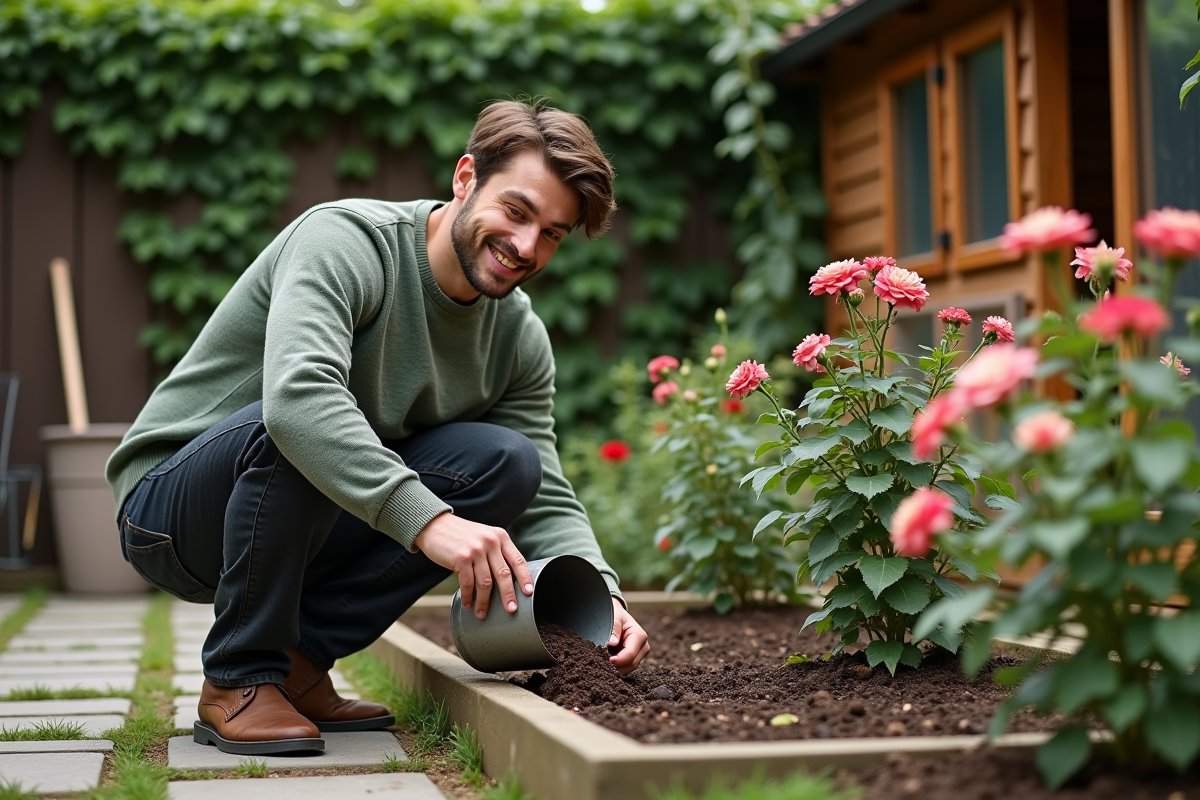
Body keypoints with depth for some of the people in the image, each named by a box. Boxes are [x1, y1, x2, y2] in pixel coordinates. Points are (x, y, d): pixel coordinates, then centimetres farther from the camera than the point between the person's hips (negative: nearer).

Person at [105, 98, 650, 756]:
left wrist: (598, 596, -22)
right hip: (168, 510, -6)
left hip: (309, 523, 6)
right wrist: (425, 519, -49)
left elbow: (546, 501, -2)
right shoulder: (346, 240, -22)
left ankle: (300, 655, -7)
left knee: (507, 462, -13)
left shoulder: (519, 338, 0)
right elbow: (298, 392, -40)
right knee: (293, 431, -37)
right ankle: (238, 681, -16)